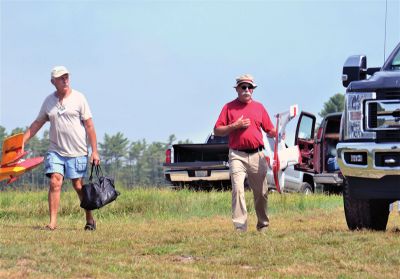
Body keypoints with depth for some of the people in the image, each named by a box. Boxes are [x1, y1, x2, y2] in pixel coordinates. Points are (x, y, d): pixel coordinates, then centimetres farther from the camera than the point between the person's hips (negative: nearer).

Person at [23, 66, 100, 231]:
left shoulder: (78, 98, -2)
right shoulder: (49, 101, 7)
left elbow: (89, 126, -3)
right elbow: (37, 124, 15)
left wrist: (94, 151, -8)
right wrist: (21, 142, 6)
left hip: (77, 152, -3)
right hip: (56, 151, 3)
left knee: (78, 186, 2)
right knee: (55, 182, -11)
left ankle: (90, 220, 19)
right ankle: (52, 222, -13)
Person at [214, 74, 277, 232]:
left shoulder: (259, 107, 15)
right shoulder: (229, 107, 8)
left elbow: (270, 130, 13)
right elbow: (217, 131, 4)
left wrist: (278, 134, -10)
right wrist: (235, 126, -9)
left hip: (257, 155, 3)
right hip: (237, 155, -3)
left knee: (261, 192, 6)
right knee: (238, 189, -15)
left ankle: (263, 225, 20)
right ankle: (240, 227, -17)